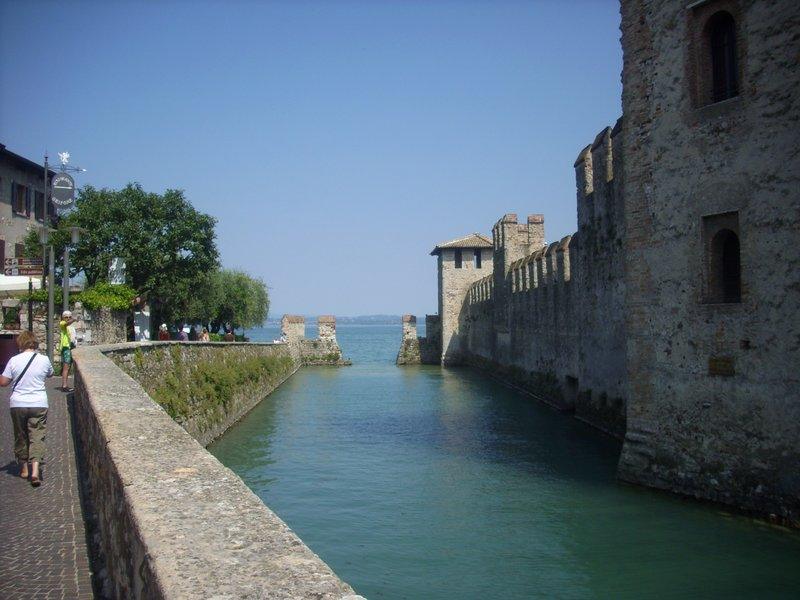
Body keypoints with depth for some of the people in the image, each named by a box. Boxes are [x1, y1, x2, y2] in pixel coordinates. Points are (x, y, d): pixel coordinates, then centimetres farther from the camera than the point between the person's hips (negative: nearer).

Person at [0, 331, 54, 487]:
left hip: (17, 405, 1)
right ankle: (35, 470, -14)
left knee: (20, 436, 16)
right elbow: (50, 374, 16)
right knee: (37, 436, 1)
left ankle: (24, 468, 27)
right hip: (39, 405, 0)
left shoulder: (14, 360, -7)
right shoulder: (44, 360, -4)